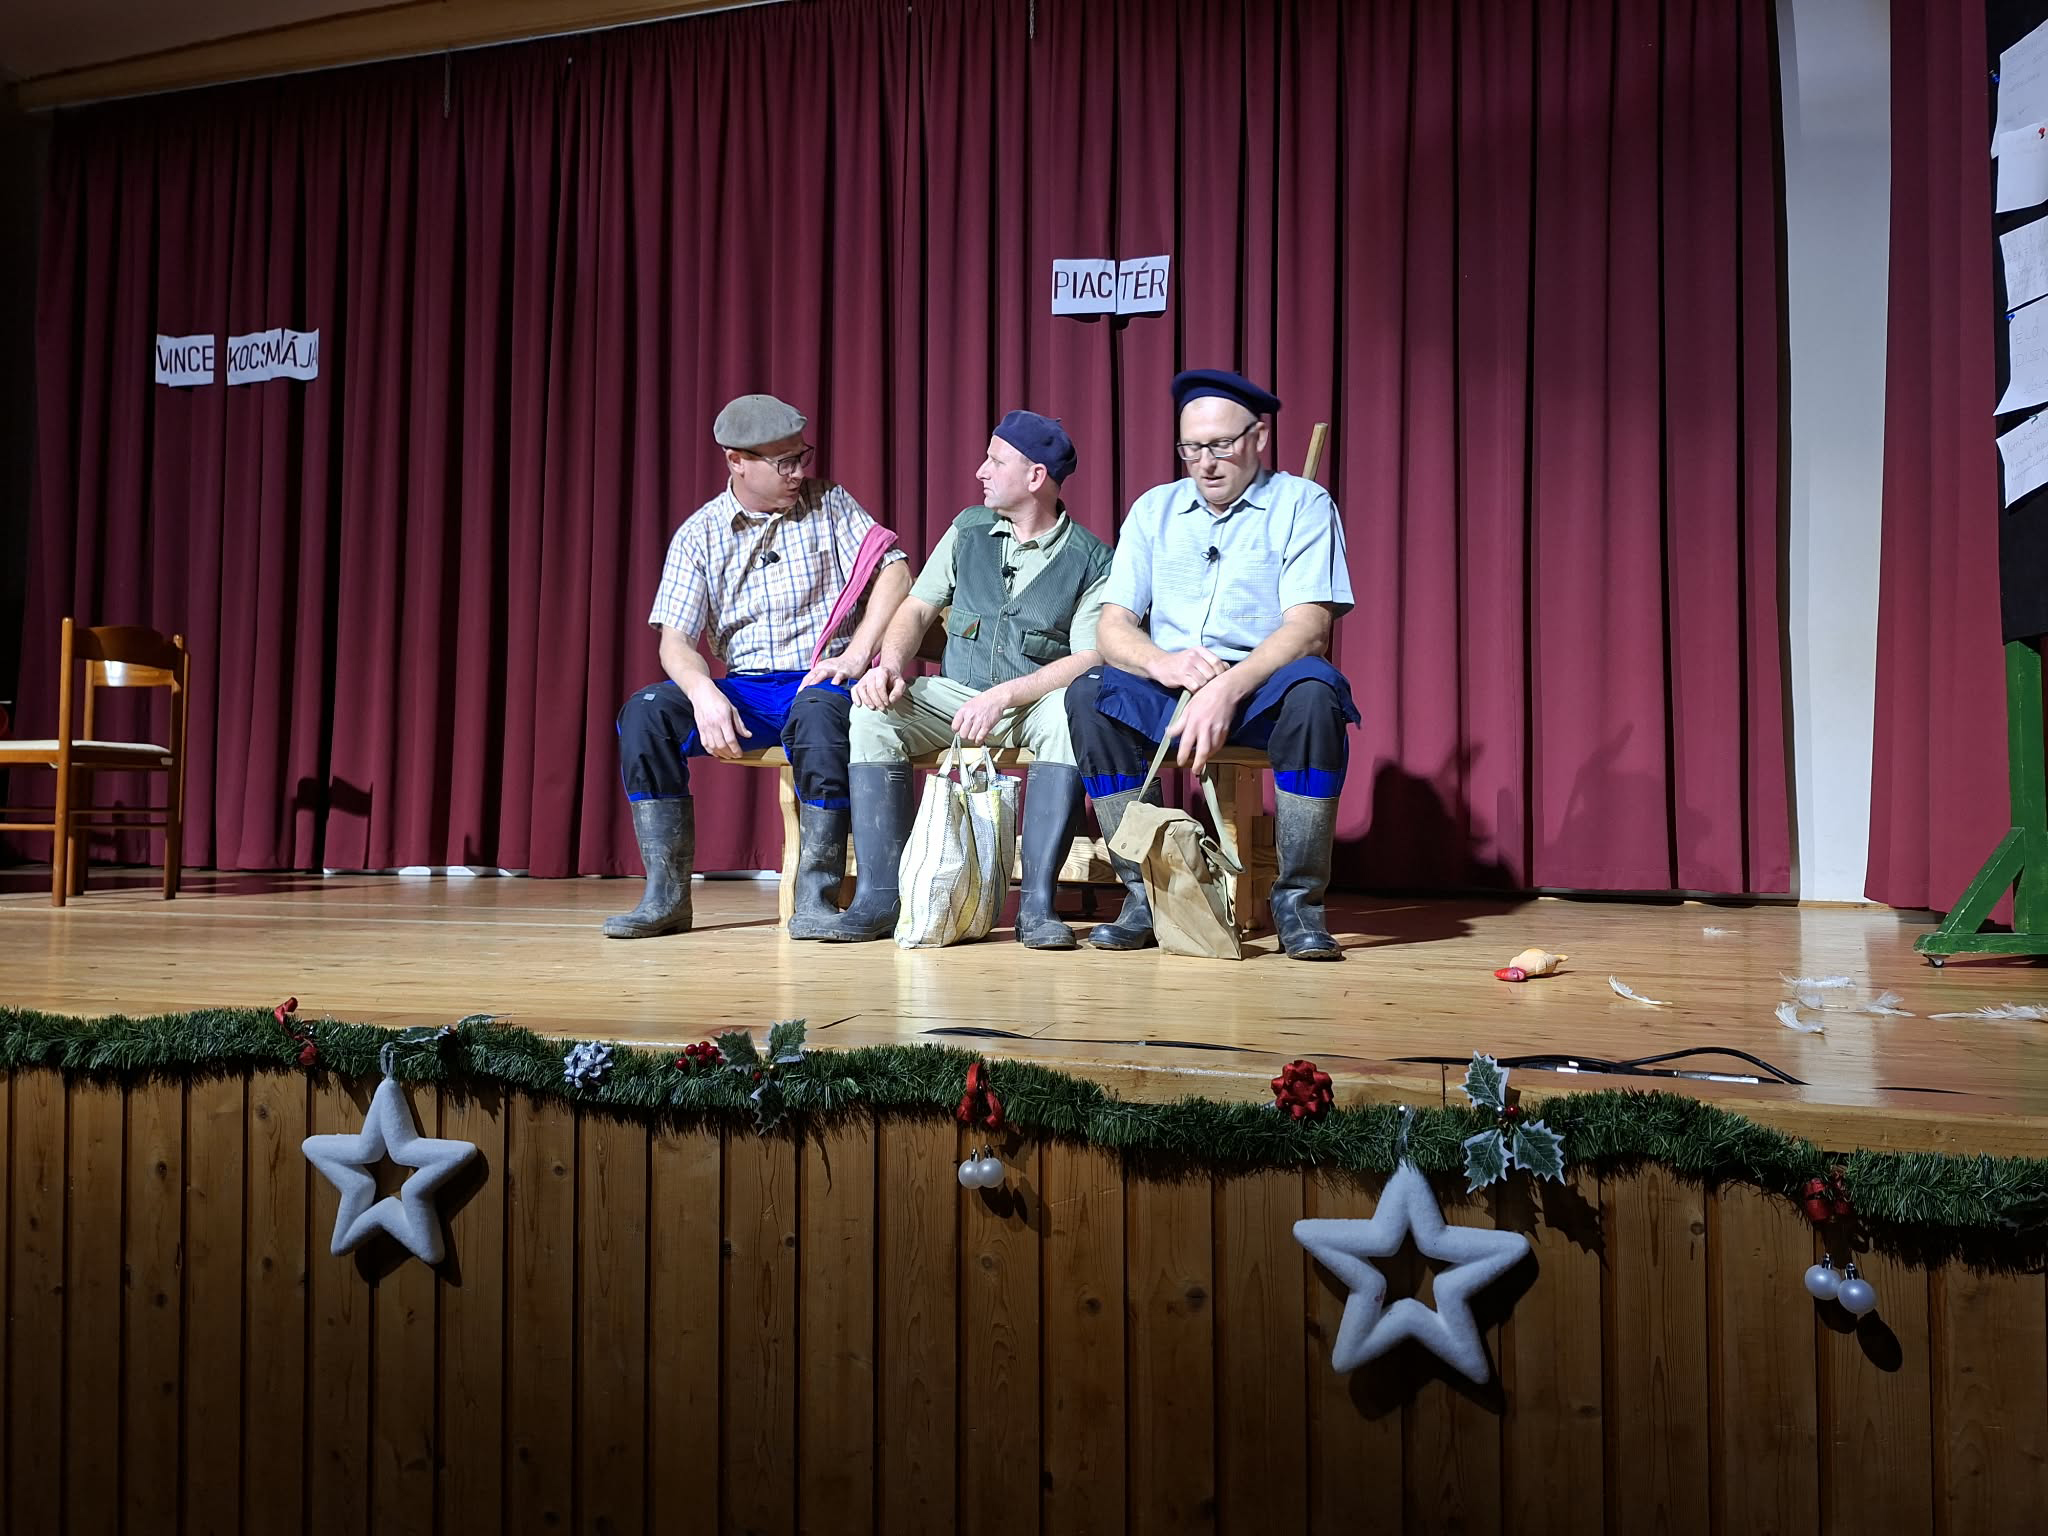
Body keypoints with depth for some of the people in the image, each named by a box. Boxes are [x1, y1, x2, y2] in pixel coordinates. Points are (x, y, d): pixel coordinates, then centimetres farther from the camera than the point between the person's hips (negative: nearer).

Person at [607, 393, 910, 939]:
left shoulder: (828, 504, 7)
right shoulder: (698, 534, 7)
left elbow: (895, 572, -2)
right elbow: (675, 638, -2)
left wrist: (856, 654, -16)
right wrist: (704, 694, -24)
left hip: (820, 681, -2)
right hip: (741, 692, 2)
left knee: (819, 713, -38)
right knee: (644, 712, -23)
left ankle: (814, 899, -33)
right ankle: (666, 895, -18)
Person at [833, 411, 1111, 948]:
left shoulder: (1091, 560, -2)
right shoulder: (969, 529, 12)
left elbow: (1089, 659, -12)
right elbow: (918, 606, 10)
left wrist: (1004, 694, -23)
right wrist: (891, 664, -11)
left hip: (1036, 703, -3)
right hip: (955, 698, 4)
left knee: (1071, 710, -37)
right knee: (873, 713, -24)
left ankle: (1036, 903, -33)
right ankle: (880, 896, -22)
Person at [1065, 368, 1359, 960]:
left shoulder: (1302, 504, 2)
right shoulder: (1154, 509, 13)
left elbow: (1308, 628, -12)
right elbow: (1112, 628, 4)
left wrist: (1228, 687, -29)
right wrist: (1163, 664, -20)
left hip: (1263, 690, -2)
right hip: (1168, 691, 3)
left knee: (1314, 688, -35)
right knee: (1089, 694, -25)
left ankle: (1298, 899, -21)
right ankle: (1147, 893, -18)